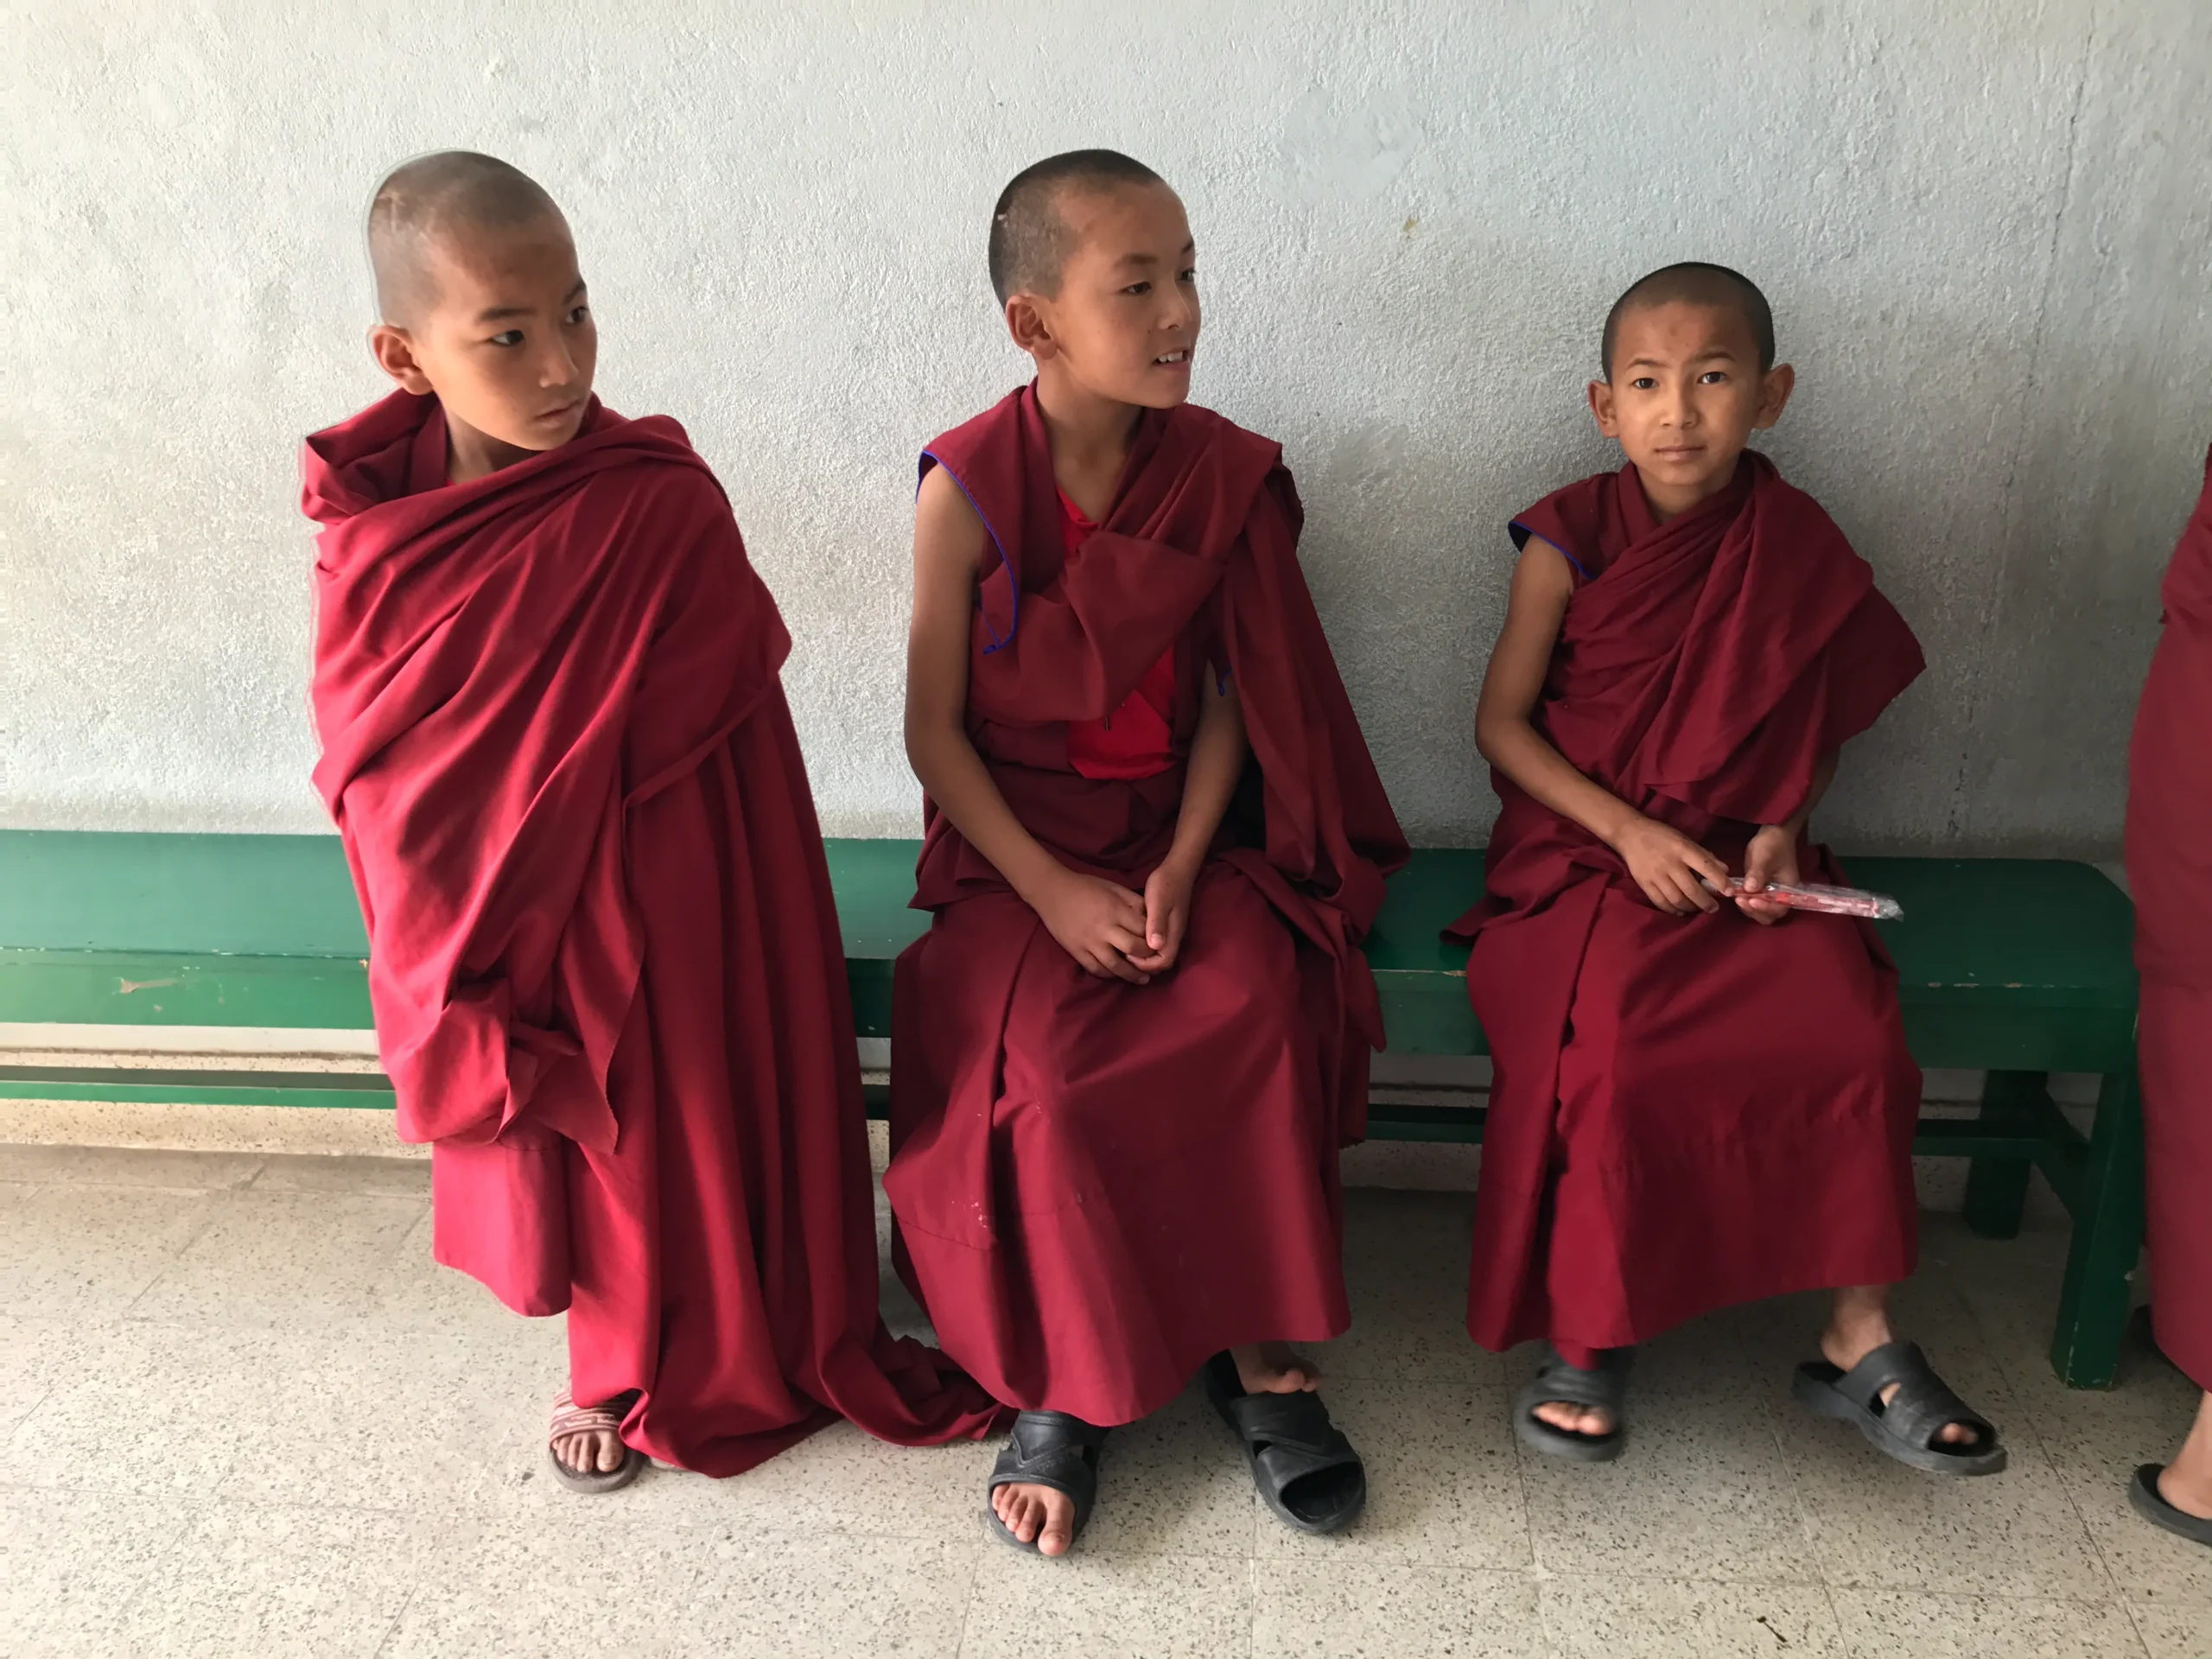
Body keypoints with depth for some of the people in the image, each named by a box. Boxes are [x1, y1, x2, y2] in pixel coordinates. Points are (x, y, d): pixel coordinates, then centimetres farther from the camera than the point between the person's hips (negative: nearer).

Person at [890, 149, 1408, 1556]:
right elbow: (935, 728, -7)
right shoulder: (969, 490, -9)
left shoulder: (1223, 474, -1)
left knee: (1256, 1009, -26)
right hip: (1015, 847, -2)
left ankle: (1263, 1359, -8)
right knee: (1045, 1066, -27)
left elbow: (1228, 696, 1)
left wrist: (1183, 868, -13)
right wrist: (1051, 890, -16)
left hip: (1177, 832, 2)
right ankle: (1063, 1386, -4)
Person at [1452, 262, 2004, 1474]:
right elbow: (1503, 723, -4)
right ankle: (1585, 1333, -9)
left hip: (1745, 860, 3)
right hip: (1585, 850, -2)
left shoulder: (1799, 549, 3)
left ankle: (1860, 1342, -2)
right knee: (1613, 1043, -28)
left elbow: (1817, 727, 14)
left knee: (1853, 1028, -20)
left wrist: (1779, 831, -5)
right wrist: (1630, 831, -14)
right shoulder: (1571, 540, -5)